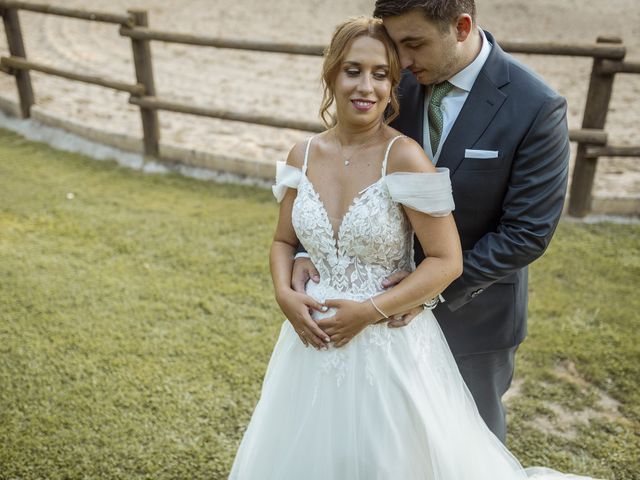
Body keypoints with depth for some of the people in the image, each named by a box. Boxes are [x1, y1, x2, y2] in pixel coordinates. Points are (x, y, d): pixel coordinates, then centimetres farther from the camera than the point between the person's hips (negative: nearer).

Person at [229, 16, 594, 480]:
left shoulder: (404, 156, -17)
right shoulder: (304, 156, -2)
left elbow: (447, 261, -15)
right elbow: (284, 241, 9)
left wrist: (371, 311, -19)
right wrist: (285, 295, -9)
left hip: (390, 347, -4)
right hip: (314, 340, 5)